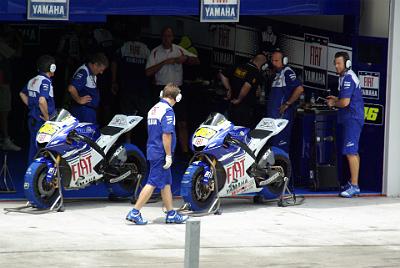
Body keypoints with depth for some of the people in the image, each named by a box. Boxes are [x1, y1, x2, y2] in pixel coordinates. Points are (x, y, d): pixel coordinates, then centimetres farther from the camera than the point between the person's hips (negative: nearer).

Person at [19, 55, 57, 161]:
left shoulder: (33, 81, 10)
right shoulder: (45, 81, -17)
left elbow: (22, 94, 25)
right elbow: (42, 101, -30)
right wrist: (47, 117, -19)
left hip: (32, 120, 9)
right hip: (42, 121, -9)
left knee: (34, 148, 14)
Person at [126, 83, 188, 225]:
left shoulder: (153, 109, 13)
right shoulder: (167, 110, -15)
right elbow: (166, 135, -21)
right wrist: (168, 156, -18)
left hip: (153, 150, 9)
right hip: (161, 153, -9)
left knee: (166, 183, 14)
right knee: (153, 183, -6)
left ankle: (171, 214, 20)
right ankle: (135, 212, -7)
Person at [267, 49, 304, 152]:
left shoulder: (287, 72, -11)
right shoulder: (276, 73, 19)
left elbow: (299, 89, -24)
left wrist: (287, 104, -20)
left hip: (282, 115, -10)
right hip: (273, 115, 10)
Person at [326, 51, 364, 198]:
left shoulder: (348, 78, -17)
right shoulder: (347, 76, 17)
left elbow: (345, 102, -23)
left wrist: (333, 103, -5)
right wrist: (336, 99, 18)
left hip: (352, 119, -11)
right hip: (350, 119, 11)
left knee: (350, 153, -13)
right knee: (353, 152, 16)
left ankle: (354, 186, -14)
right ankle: (353, 182, 23)